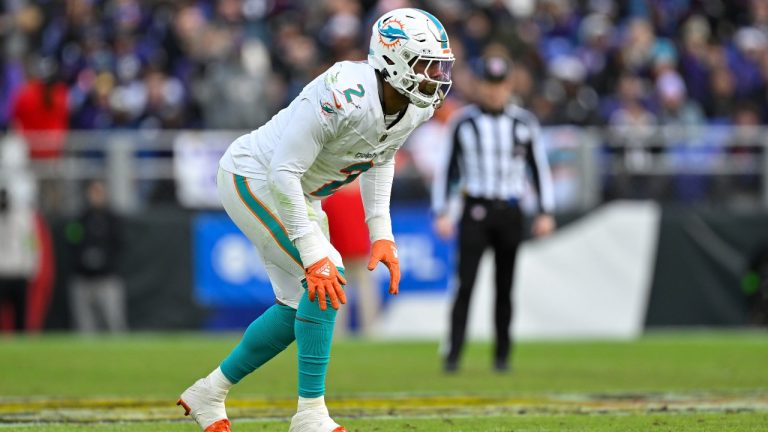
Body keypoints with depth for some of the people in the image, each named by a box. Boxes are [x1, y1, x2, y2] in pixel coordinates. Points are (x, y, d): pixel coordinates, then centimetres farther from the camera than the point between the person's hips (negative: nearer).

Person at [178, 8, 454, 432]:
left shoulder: (416, 108, -8)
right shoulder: (345, 97, -35)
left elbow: (380, 159, 12)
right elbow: (284, 171, -32)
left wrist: (381, 233, 2)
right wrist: (312, 254, -32)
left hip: (293, 191, 9)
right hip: (253, 177, -9)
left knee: (302, 304, 10)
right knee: (324, 283, -19)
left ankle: (208, 394, 24)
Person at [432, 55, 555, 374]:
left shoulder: (524, 123, 6)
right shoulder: (463, 122, 2)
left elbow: (540, 168, 9)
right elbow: (447, 168, 4)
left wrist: (545, 212, 2)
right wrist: (441, 213, -3)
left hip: (510, 213, 2)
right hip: (476, 210, -2)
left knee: (505, 286, 5)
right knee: (466, 282, -10)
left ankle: (502, 355, 13)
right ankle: (453, 354, -12)